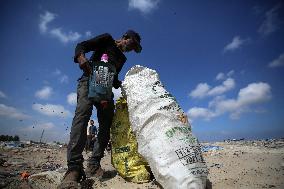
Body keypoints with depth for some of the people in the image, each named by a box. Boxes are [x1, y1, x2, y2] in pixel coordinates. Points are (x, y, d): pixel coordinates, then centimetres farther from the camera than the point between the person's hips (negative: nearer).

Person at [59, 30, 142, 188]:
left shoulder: (122, 59, 26)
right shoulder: (107, 40, 12)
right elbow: (82, 45, 0)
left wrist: (120, 85, 4)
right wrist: (81, 57, -22)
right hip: (89, 81, -6)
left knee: (107, 123, -9)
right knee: (83, 113, -28)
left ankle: (94, 165, -5)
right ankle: (74, 167, -29)